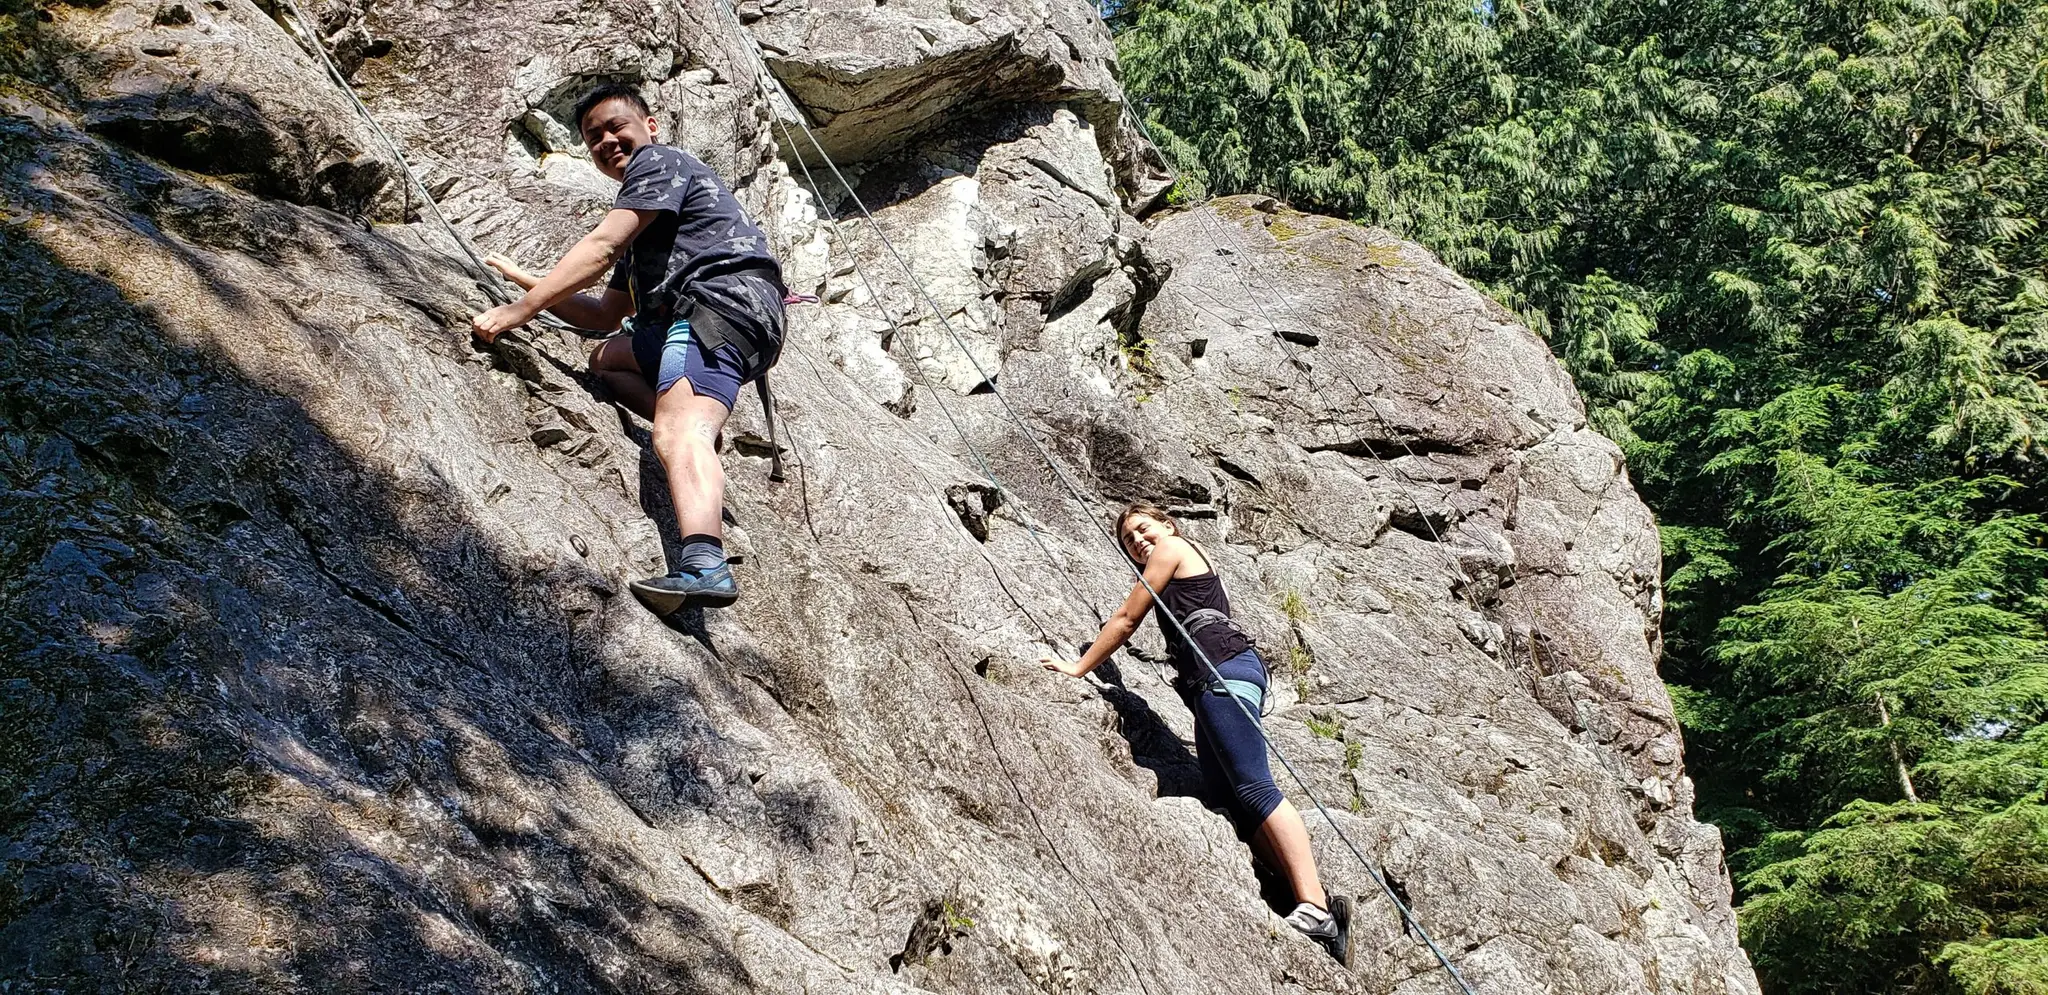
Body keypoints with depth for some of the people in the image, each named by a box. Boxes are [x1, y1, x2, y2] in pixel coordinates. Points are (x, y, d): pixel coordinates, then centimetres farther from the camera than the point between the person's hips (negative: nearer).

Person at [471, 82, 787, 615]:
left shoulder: (659, 161, 7)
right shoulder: (643, 230, 36)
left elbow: (600, 248, -6)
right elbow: (603, 316, 34)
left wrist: (519, 310, -8)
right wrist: (532, 284, 26)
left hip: (724, 298, -10)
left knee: (678, 432, -31)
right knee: (605, 358, 26)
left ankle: (704, 566, -57)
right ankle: (701, 450, -2)